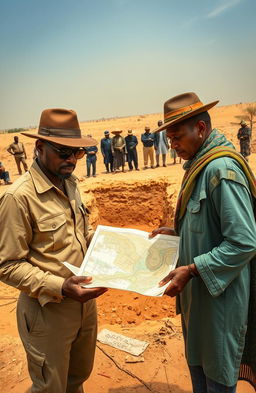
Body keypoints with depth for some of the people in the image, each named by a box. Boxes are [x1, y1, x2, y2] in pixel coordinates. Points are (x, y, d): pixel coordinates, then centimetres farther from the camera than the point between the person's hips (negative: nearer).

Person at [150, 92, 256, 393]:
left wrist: (191, 270, -25)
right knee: (196, 360, 25)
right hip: (196, 290, 9)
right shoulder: (198, 164, 5)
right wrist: (175, 231, 4)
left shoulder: (222, 168, -24)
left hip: (218, 294, -8)